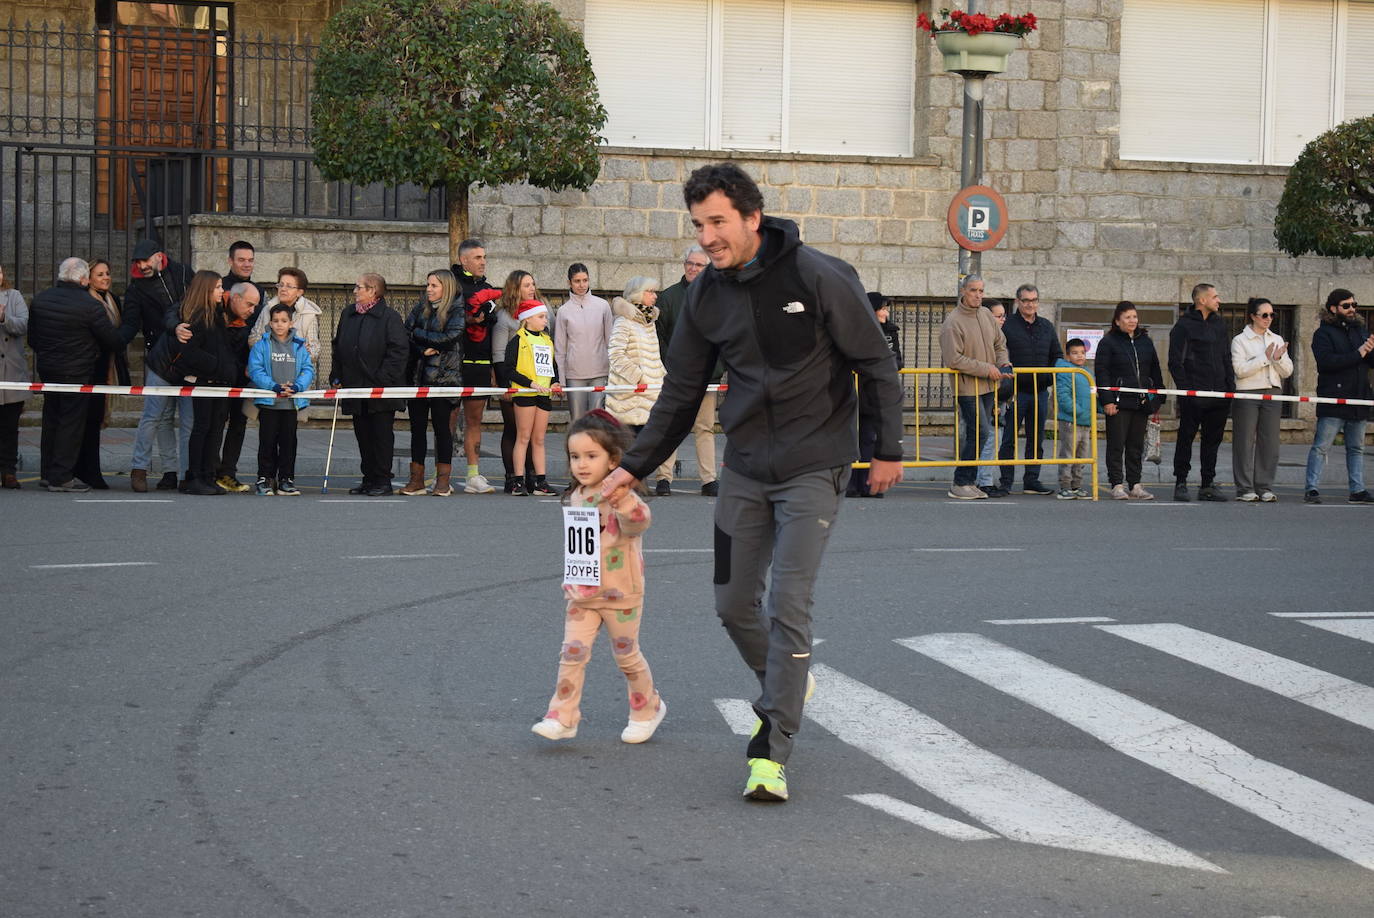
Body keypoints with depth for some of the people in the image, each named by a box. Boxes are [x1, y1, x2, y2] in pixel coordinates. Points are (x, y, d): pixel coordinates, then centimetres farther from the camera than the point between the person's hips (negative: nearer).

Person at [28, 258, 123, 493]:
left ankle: (48, 471, 22)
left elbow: (31, 338, 11)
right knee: (71, 422, -1)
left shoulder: (40, 300, 2)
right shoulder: (89, 305, -18)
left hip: (46, 368, 6)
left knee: (50, 420, 16)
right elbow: (113, 340, -12)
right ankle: (61, 477, -2)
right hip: (76, 372, -6)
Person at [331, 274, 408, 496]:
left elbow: (399, 350, -12)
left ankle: (382, 481, 2)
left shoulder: (389, 317, -7)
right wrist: (337, 377, 11)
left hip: (381, 390, -6)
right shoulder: (348, 316, 14)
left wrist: (383, 379, -16)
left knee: (382, 434, -2)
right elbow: (337, 347, 21)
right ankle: (368, 479, 16)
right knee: (362, 435, 9)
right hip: (356, 389, 6)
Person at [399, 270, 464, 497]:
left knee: (442, 426, -4)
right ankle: (417, 479, 9)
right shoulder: (421, 307, 14)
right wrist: (425, 349, -11)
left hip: (443, 375, -5)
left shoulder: (456, 310, -1)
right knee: (417, 425, 5)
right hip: (417, 375, 5)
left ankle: (443, 480, 2)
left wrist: (418, 335, -5)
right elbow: (406, 334, 4)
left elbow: (450, 338, -13)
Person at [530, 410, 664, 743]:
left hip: (620, 595, -5)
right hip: (582, 595, 5)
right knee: (572, 653, -5)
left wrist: (622, 499, -57)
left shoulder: (621, 498, -17)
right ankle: (562, 718, -4)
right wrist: (570, 581, 20)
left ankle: (648, 709, 31)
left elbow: (639, 522, -39)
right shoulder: (576, 498, 5)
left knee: (627, 655, 10)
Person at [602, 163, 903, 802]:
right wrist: (635, 466, 9)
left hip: (812, 468, -5)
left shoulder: (817, 278, -13)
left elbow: (877, 364, -5)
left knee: (789, 604, -12)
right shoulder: (706, 296, 2)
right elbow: (681, 392, 12)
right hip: (744, 468, 5)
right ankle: (785, 686, 37)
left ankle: (772, 751, -7)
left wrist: (887, 449, -5)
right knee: (734, 602, 8)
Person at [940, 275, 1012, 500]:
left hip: (988, 386, 7)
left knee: (976, 433, 9)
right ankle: (960, 484, -5)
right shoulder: (953, 322, -14)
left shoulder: (986, 315, 9)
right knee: (979, 432, -12)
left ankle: (969, 481, 16)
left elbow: (1000, 343, 22)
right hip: (967, 387, -7)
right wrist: (986, 369, -16)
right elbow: (953, 359, -19)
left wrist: (1002, 365, 3)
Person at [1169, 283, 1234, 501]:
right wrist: (1184, 388, -14)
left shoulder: (1219, 324, 15)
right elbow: (1175, 361, -7)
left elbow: (1227, 358, 20)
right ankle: (1181, 483, 7)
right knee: (1186, 438, 0)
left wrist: (1230, 386, 9)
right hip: (1193, 396, -6)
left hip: (1218, 394, 6)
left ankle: (1208, 484, 14)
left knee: (1213, 440, 8)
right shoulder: (1184, 326, -5)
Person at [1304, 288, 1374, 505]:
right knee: (1321, 446, -7)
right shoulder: (1323, 333, -2)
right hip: (1333, 401, -6)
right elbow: (1327, 361, -18)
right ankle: (1311, 489, -5)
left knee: (1356, 448, 10)